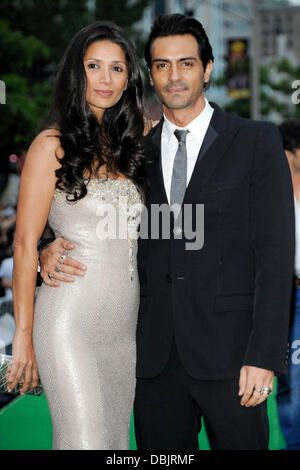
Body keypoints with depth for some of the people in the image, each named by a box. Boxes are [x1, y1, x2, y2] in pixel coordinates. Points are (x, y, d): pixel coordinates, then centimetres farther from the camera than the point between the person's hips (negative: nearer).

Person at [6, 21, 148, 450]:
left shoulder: (132, 144, 13)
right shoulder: (53, 145, -6)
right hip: (70, 320, -6)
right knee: (85, 441, -8)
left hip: (124, 323, 6)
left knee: (117, 438, 10)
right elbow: (25, 244, -7)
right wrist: (24, 333, -10)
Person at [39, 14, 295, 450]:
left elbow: (275, 251, -4)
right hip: (156, 355, 3)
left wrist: (264, 356, -12)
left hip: (228, 349, -3)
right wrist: (52, 252, -5)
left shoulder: (257, 141, 2)